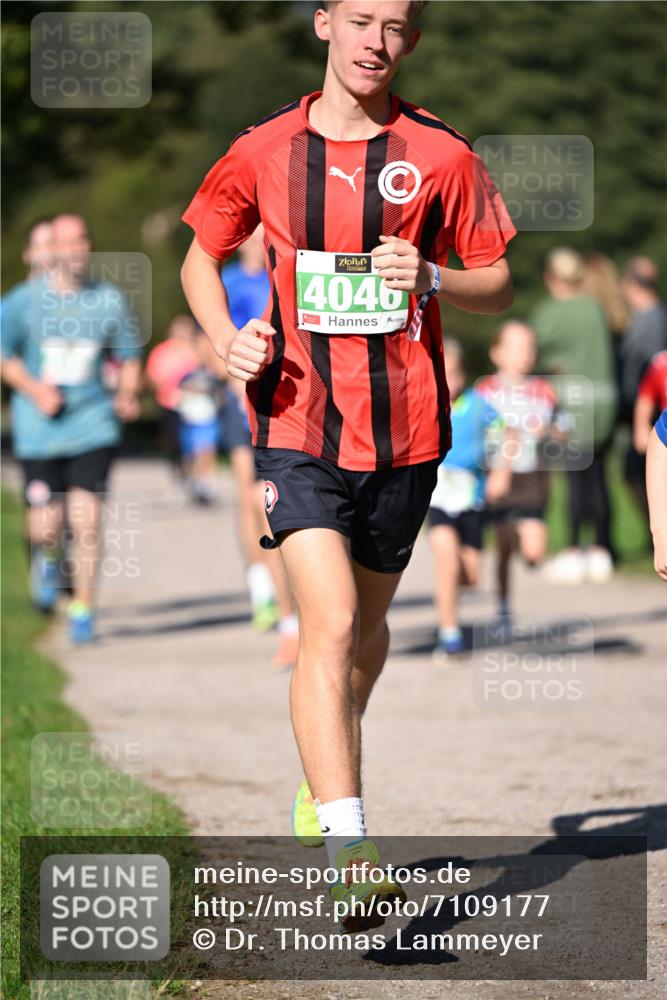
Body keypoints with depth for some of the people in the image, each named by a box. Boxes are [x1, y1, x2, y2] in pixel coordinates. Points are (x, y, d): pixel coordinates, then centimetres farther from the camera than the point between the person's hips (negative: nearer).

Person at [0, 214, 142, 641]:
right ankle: (47, 559, 37)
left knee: (87, 518, -12)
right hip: (39, 431, 0)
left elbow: (129, 356, 14)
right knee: (47, 525, -1)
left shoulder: (109, 299, 3)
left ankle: (83, 609, 1)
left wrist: (128, 394, -4)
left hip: (92, 425, 0)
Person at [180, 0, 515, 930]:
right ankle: (347, 851, -24)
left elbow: (499, 284, 7)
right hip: (299, 426, -2)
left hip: (406, 429, 2)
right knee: (328, 625, -17)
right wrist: (226, 338, -4)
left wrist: (430, 279, -14)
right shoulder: (264, 150, 2)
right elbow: (201, 255, 16)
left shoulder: (440, 154, 1)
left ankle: (325, 776, 45)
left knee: (366, 620, 17)